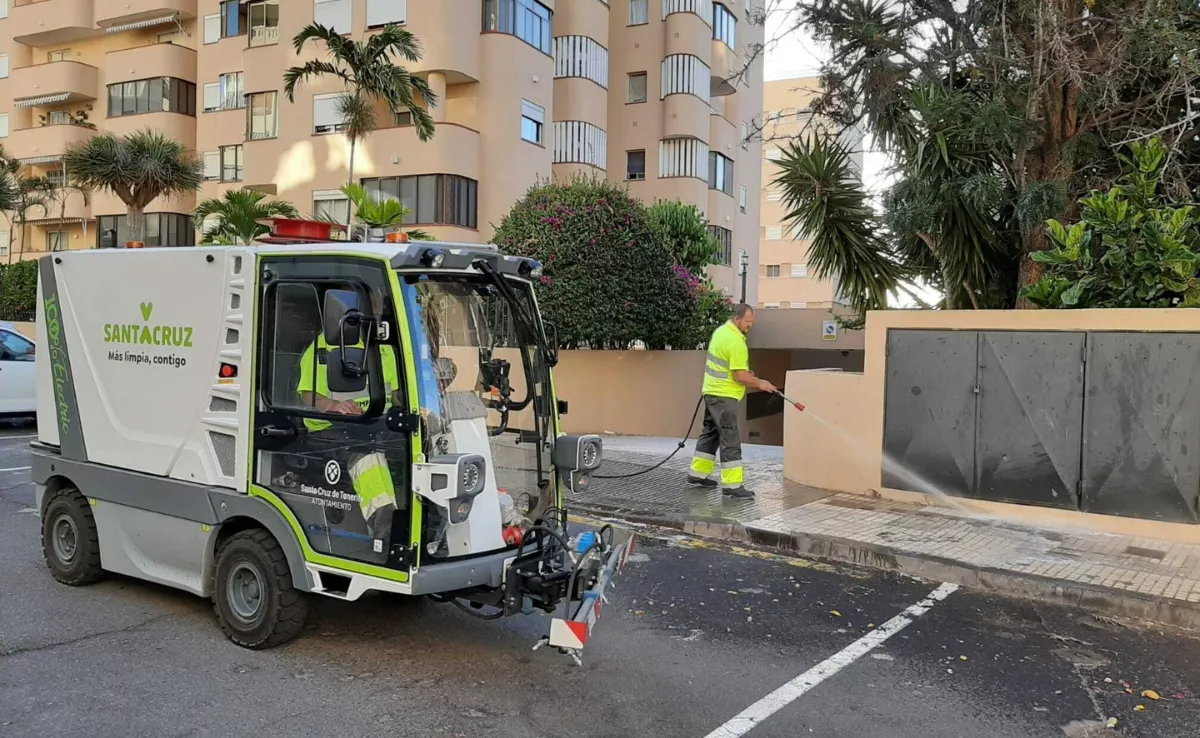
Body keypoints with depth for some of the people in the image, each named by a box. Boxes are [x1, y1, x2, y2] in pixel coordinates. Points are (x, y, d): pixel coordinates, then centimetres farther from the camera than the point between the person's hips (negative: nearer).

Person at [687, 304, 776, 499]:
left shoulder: (721, 330, 9)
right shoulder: (736, 342, -21)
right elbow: (740, 376, -22)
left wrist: (745, 372, 14)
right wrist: (758, 384, -8)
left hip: (712, 391, 10)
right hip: (724, 395, -10)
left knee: (710, 432, 19)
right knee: (730, 438, -9)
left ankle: (698, 473, 27)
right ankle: (732, 484, -9)